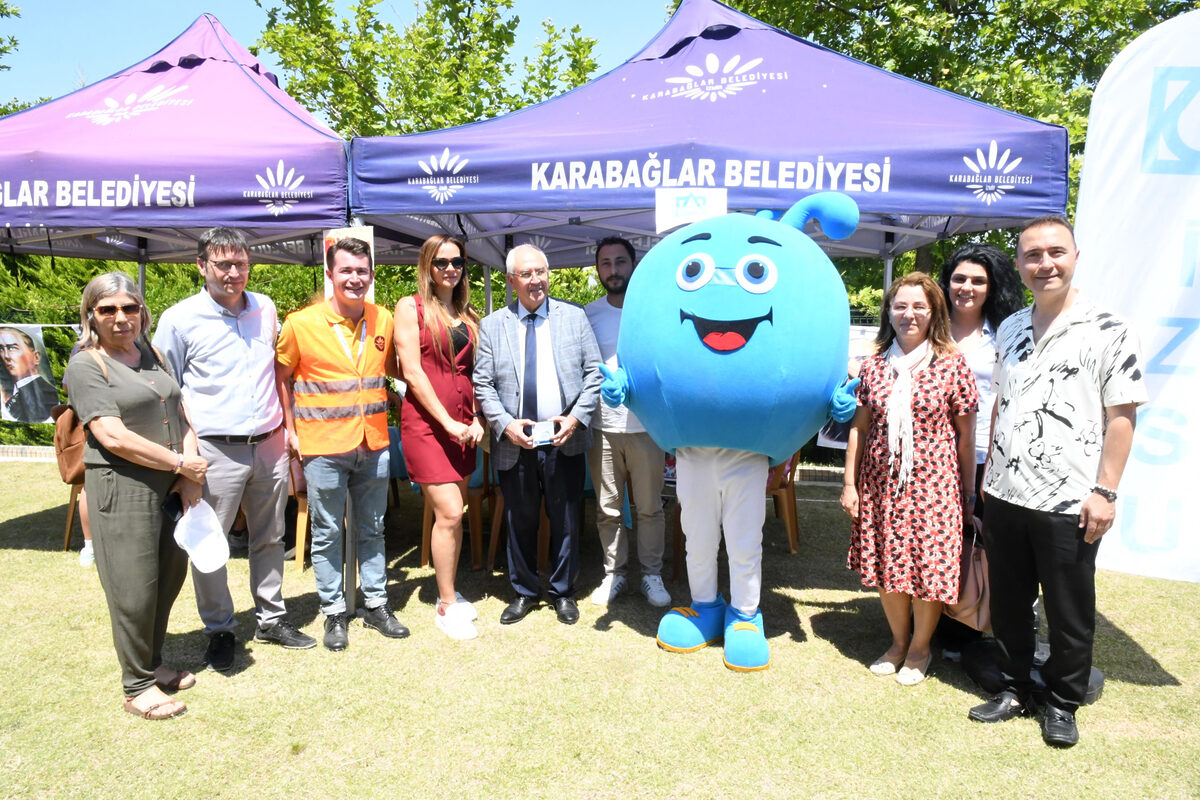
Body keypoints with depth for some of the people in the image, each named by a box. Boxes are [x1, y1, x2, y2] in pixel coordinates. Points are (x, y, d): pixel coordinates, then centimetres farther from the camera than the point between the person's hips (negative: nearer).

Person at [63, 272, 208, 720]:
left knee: (171, 576, 13)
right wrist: (182, 465, -12)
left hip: (172, 484, 6)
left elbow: (181, 418, 11)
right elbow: (115, 438, -16)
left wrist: (191, 477, -2)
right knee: (134, 589, 1)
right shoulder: (85, 367, -7)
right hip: (122, 487, -6)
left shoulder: (152, 355, 13)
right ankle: (137, 687, 17)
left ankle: (153, 663, 32)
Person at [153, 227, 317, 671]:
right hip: (215, 451, -4)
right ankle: (220, 630, 21)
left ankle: (271, 618, 30)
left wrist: (286, 426, 15)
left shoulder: (266, 309, 8)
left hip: (269, 446, 4)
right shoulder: (180, 319, -5)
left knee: (270, 538, 14)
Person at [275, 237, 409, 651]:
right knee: (327, 534, 8)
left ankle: (376, 604, 29)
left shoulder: (383, 320, 3)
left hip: (374, 444, 3)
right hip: (324, 447, -3)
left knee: (372, 530, 15)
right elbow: (281, 377, 3)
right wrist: (290, 430, -2)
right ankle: (334, 613, 24)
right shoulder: (301, 323, -7)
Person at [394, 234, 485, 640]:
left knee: (452, 513, 9)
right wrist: (447, 421, -12)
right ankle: (446, 606, 6)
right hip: (425, 420, -5)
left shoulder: (467, 315, 15)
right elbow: (412, 372, -9)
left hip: (462, 423, 5)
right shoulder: (411, 307, -2)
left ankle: (449, 592, 24)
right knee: (449, 513, -8)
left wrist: (477, 420, 2)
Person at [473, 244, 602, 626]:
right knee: (520, 522, 12)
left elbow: (594, 372, 4)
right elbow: (483, 385, 3)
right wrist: (505, 424, -11)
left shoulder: (574, 317, 6)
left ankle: (564, 592, 28)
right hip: (514, 442, 0)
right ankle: (524, 592, 29)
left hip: (565, 440, 0)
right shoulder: (492, 325, 5)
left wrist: (577, 416, -9)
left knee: (566, 521, 9)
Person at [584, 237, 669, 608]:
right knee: (608, 509, 9)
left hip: (645, 425, -1)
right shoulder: (588, 315, 7)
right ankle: (613, 574, 23)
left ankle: (652, 574, 21)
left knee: (650, 507, 7)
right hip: (602, 426, 1)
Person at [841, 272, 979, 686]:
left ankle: (920, 647, 28)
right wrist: (849, 483, 4)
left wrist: (969, 492, 0)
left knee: (929, 569, 4)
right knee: (887, 564, 11)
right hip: (880, 482, 3)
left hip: (933, 484, -3)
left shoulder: (952, 365, -3)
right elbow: (859, 427, 7)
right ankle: (898, 641, 33)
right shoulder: (874, 366, 5)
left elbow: (966, 436, -1)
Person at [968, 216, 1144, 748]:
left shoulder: (1108, 332, -6)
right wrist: (989, 472, 13)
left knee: (1069, 612, 10)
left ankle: (1062, 703, 29)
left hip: (1069, 504, -5)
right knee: (1009, 603, 15)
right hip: (1004, 497, 5)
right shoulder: (1010, 330, 10)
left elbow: (1121, 417, -8)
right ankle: (1016, 690, 33)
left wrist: (1104, 491, -13)